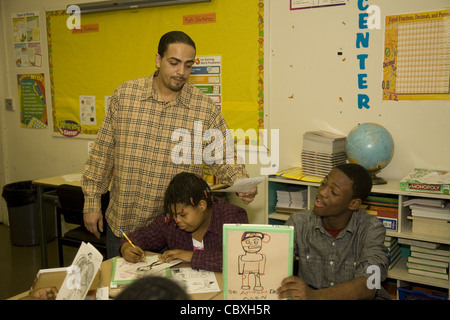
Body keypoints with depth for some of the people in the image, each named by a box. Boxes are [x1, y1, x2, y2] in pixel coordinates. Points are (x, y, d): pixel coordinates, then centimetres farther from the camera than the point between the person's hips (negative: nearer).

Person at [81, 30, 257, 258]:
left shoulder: (205, 108, -5)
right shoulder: (124, 95, -3)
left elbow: (224, 160, -2)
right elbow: (102, 152, 2)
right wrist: (92, 202, 2)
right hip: (122, 223, 1)